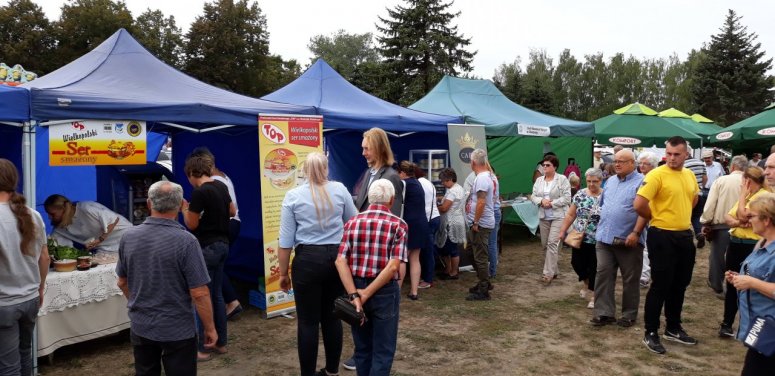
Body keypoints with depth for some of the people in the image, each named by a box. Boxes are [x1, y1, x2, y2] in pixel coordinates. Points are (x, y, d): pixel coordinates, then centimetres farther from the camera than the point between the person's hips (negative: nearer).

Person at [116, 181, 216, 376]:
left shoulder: (128, 237, -5)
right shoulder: (185, 240, -22)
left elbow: (122, 282, 9)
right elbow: (199, 293, -20)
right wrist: (210, 328, -7)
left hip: (140, 327, 5)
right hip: (177, 330, -5)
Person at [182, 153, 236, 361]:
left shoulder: (199, 191, -18)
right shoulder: (221, 186, 6)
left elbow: (192, 224, -12)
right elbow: (232, 211, 19)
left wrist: (184, 207, 3)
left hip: (206, 248, -8)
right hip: (222, 245, 8)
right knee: (217, 294, 15)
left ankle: (201, 349, 7)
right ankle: (221, 343, 24)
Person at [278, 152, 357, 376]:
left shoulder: (293, 196, -4)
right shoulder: (340, 189, 0)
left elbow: (286, 240, -3)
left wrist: (283, 272, 6)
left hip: (308, 260, -3)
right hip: (337, 257, 3)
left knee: (308, 321, 4)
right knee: (332, 317, 14)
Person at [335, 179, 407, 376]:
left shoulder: (352, 222, 2)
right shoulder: (398, 224, -7)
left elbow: (340, 261, -10)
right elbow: (393, 266, -17)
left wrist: (354, 295, -14)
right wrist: (366, 293, -14)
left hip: (356, 287, 3)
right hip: (384, 292, -3)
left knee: (362, 348, 18)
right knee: (383, 350, 8)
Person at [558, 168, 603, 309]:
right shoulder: (580, 195, 2)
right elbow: (570, 215, 7)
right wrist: (563, 230, 4)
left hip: (598, 240, -3)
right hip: (579, 238, 3)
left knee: (594, 267, 2)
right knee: (576, 262, 8)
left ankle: (593, 295, 18)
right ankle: (587, 283, 38)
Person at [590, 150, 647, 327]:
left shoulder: (641, 182, -9)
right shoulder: (611, 181, 14)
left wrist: (636, 233, -22)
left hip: (628, 240, -6)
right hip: (605, 238, 6)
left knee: (630, 280, 7)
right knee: (603, 275, 3)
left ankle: (629, 314, 19)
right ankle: (604, 313, 9)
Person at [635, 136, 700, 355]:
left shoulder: (690, 175, 7)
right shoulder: (656, 175, -15)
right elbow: (639, 205, -22)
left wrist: (683, 215, 15)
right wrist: (656, 217, -5)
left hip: (685, 235, 7)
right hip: (662, 236, -7)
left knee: (680, 285, 16)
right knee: (660, 286, -2)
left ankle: (673, 328, 31)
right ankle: (650, 333, 10)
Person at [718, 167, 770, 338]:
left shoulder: (764, 196, -15)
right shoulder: (746, 195, 13)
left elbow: (743, 215, -23)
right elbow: (728, 217, 7)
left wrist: (743, 194, -11)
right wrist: (736, 222, -15)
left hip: (752, 247, -8)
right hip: (735, 243, 8)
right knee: (731, 285, 13)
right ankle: (727, 323, 23)